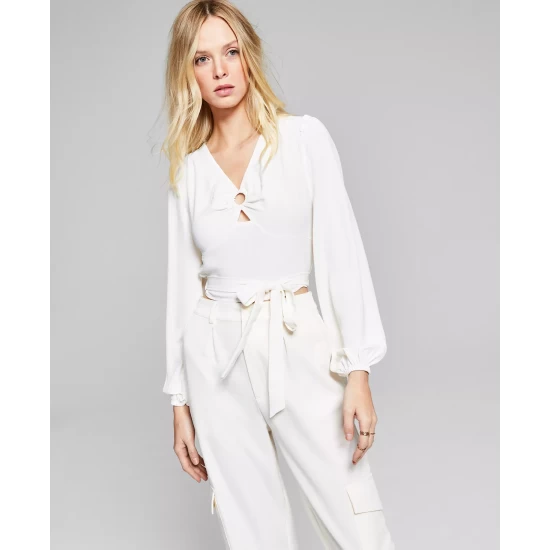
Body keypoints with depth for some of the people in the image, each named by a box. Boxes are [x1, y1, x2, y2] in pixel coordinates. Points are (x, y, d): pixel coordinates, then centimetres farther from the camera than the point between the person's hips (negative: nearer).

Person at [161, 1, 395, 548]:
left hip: (300, 347, -2)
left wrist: (359, 370, -12)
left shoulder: (304, 137, -1)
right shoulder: (187, 167, 7)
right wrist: (180, 401, 9)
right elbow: (182, 282, 9)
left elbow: (341, 252, -5)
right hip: (216, 358, 3)